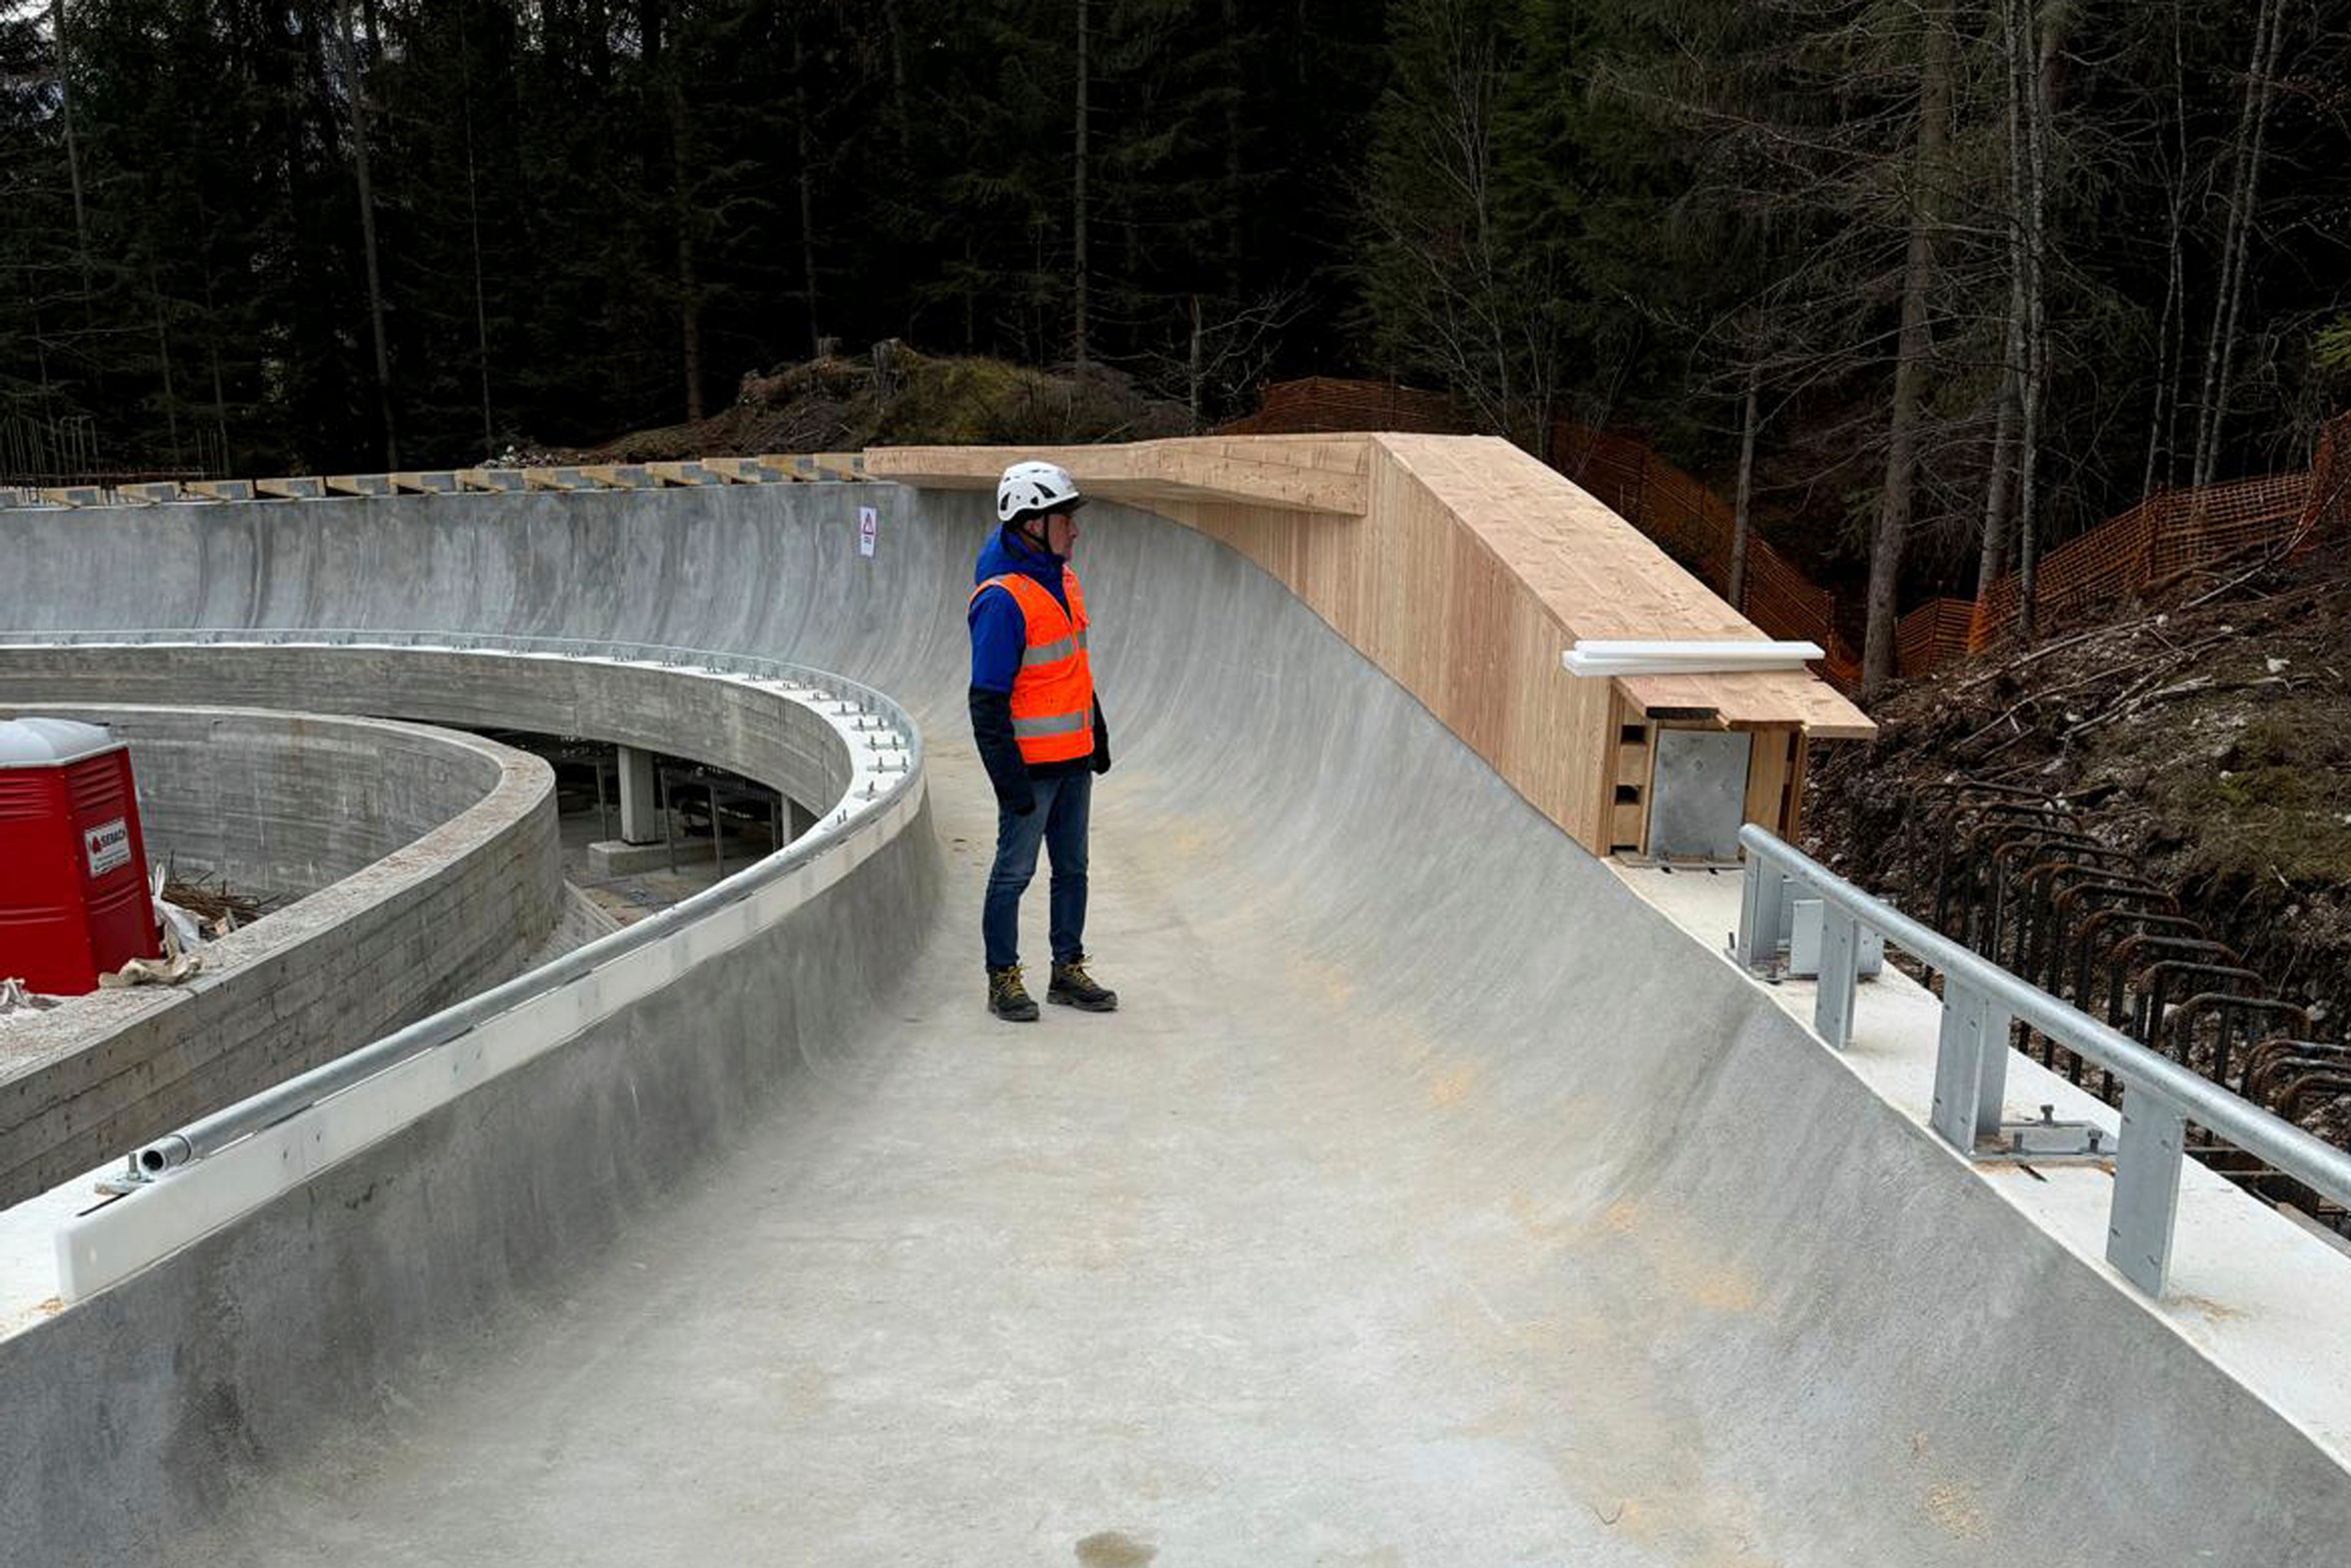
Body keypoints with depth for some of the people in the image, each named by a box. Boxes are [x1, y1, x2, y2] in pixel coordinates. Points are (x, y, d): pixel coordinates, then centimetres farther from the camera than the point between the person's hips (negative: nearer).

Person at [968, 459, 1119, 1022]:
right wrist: (1008, 778, -20)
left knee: (1072, 868, 15)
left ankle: (1068, 970, 27)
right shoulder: (1003, 597, -18)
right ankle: (1003, 979, 15)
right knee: (1015, 872, 3)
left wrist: (1098, 734, 21)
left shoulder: (1062, 579, 10)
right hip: (1030, 762, -8)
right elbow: (988, 699, -19)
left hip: (1074, 758, 9)